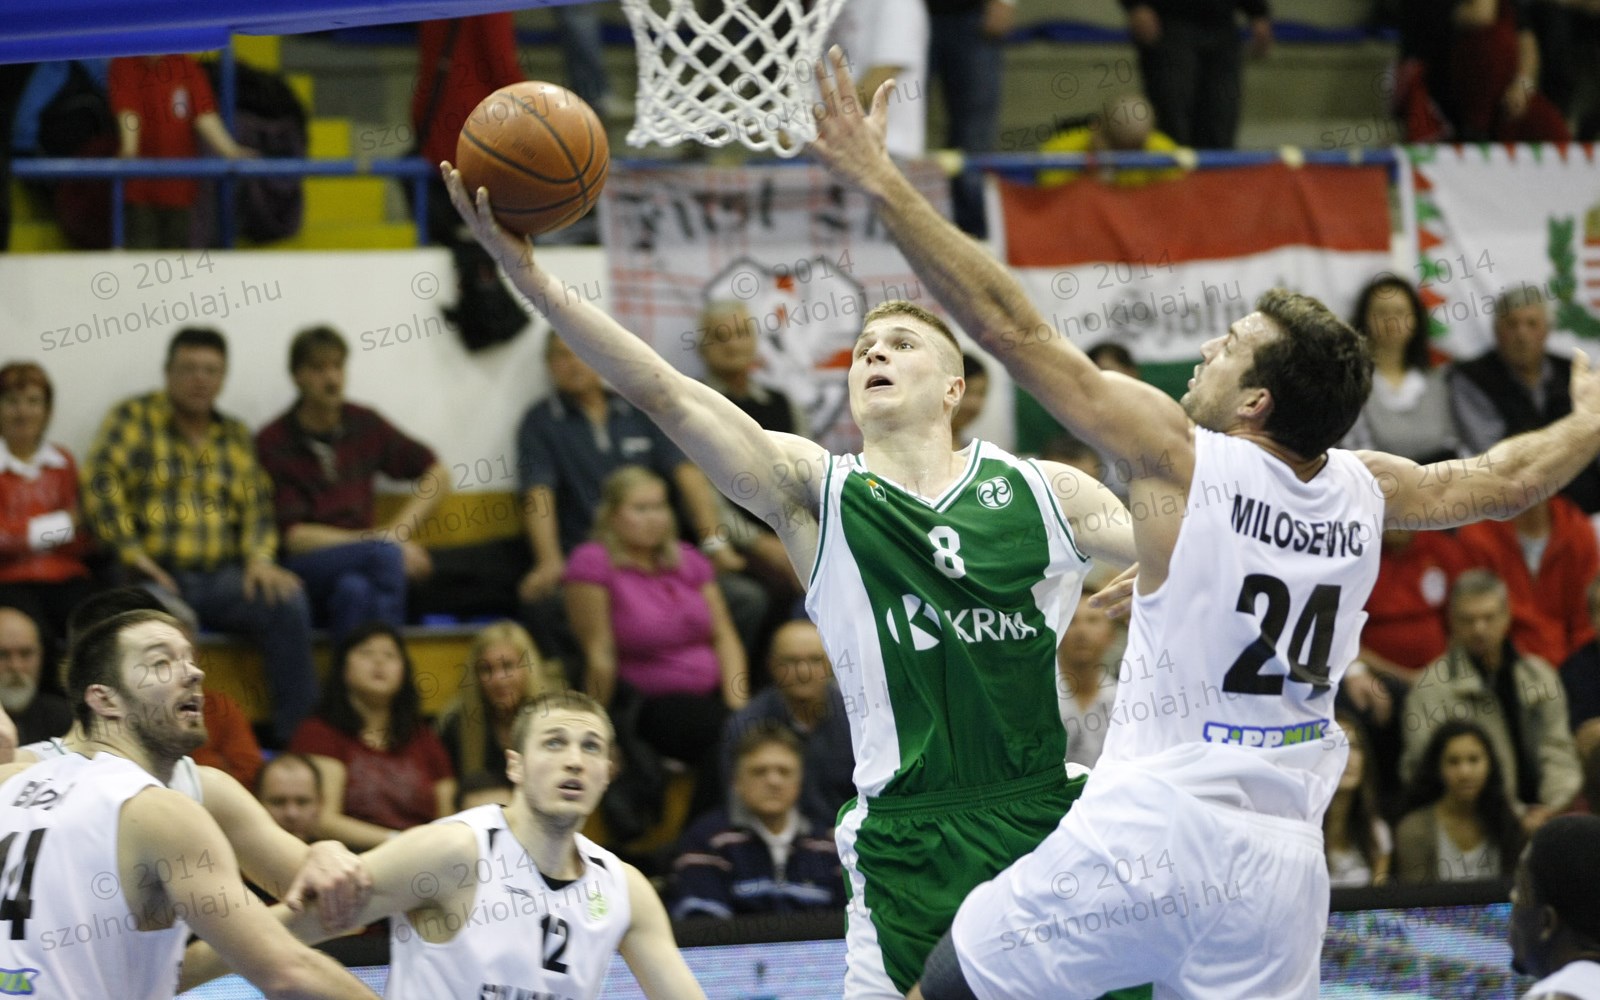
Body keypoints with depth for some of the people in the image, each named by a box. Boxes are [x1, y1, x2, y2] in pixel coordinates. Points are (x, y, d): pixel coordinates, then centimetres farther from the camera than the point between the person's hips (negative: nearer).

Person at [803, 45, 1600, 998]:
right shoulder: (1363, 491, 5)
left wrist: (882, 183, -7)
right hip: (1281, 859, 5)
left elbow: (1015, 328, -11)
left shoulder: (1182, 458, -9)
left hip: (1150, 831, -5)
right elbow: (1505, 481, 24)